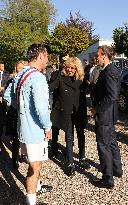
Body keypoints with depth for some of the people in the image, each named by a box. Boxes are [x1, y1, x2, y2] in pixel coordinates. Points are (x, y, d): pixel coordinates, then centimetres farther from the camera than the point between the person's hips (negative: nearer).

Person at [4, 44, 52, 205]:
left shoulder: (20, 75, 6)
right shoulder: (37, 77, -21)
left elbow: (9, 98, 13)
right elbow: (41, 107, -28)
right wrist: (47, 127, -15)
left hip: (23, 125, 9)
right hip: (34, 129, -9)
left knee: (35, 161, 27)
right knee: (35, 165, 4)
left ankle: (36, 186, 48)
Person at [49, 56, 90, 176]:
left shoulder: (81, 81, 3)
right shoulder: (60, 79, -5)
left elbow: (83, 99, 5)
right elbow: (50, 88, -16)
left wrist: (84, 114, 4)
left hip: (79, 113, 3)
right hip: (66, 113, -3)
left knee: (81, 136, 14)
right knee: (69, 138, 2)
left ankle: (82, 158, 33)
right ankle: (70, 164, 14)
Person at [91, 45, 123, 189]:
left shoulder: (108, 72, -22)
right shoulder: (114, 70, 8)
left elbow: (112, 96, -28)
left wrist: (96, 109, -18)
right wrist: (93, 87, 7)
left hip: (104, 114, -10)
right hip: (110, 114, 10)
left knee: (103, 145, 1)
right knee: (111, 142, 22)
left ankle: (108, 179, 13)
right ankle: (117, 170, 40)